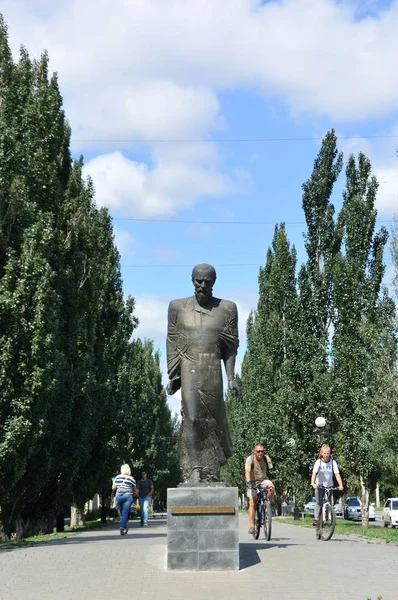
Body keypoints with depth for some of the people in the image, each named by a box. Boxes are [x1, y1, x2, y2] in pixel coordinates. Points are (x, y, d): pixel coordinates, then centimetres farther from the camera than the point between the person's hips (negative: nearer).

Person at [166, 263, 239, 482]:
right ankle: (193, 469, -12)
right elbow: (172, 343, 9)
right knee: (191, 418, -14)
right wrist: (173, 376, 5)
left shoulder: (227, 308, 7)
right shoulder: (178, 307, 8)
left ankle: (210, 474, 10)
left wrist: (231, 377, 0)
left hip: (212, 372, 1)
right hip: (189, 368, -1)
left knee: (212, 420, 3)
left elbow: (231, 347, 7)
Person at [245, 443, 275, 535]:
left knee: (272, 487, -31)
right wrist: (248, 482, -47)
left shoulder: (266, 458, -10)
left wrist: (271, 479, -20)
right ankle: (251, 526, -2)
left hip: (263, 480, 2)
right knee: (252, 504, -8)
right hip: (253, 482, -2)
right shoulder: (250, 459, -21)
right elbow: (247, 471, -33)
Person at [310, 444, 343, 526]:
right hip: (319, 485, -2)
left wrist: (341, 485, -30)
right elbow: (314, 473, -27)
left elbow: (337, 474, -17)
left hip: (329, 485, 2)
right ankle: (316, 518, -10)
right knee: (318, 501, -11)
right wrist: (313, 483, -43)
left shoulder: (333, 462, -11)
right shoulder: (318, 462, -15)